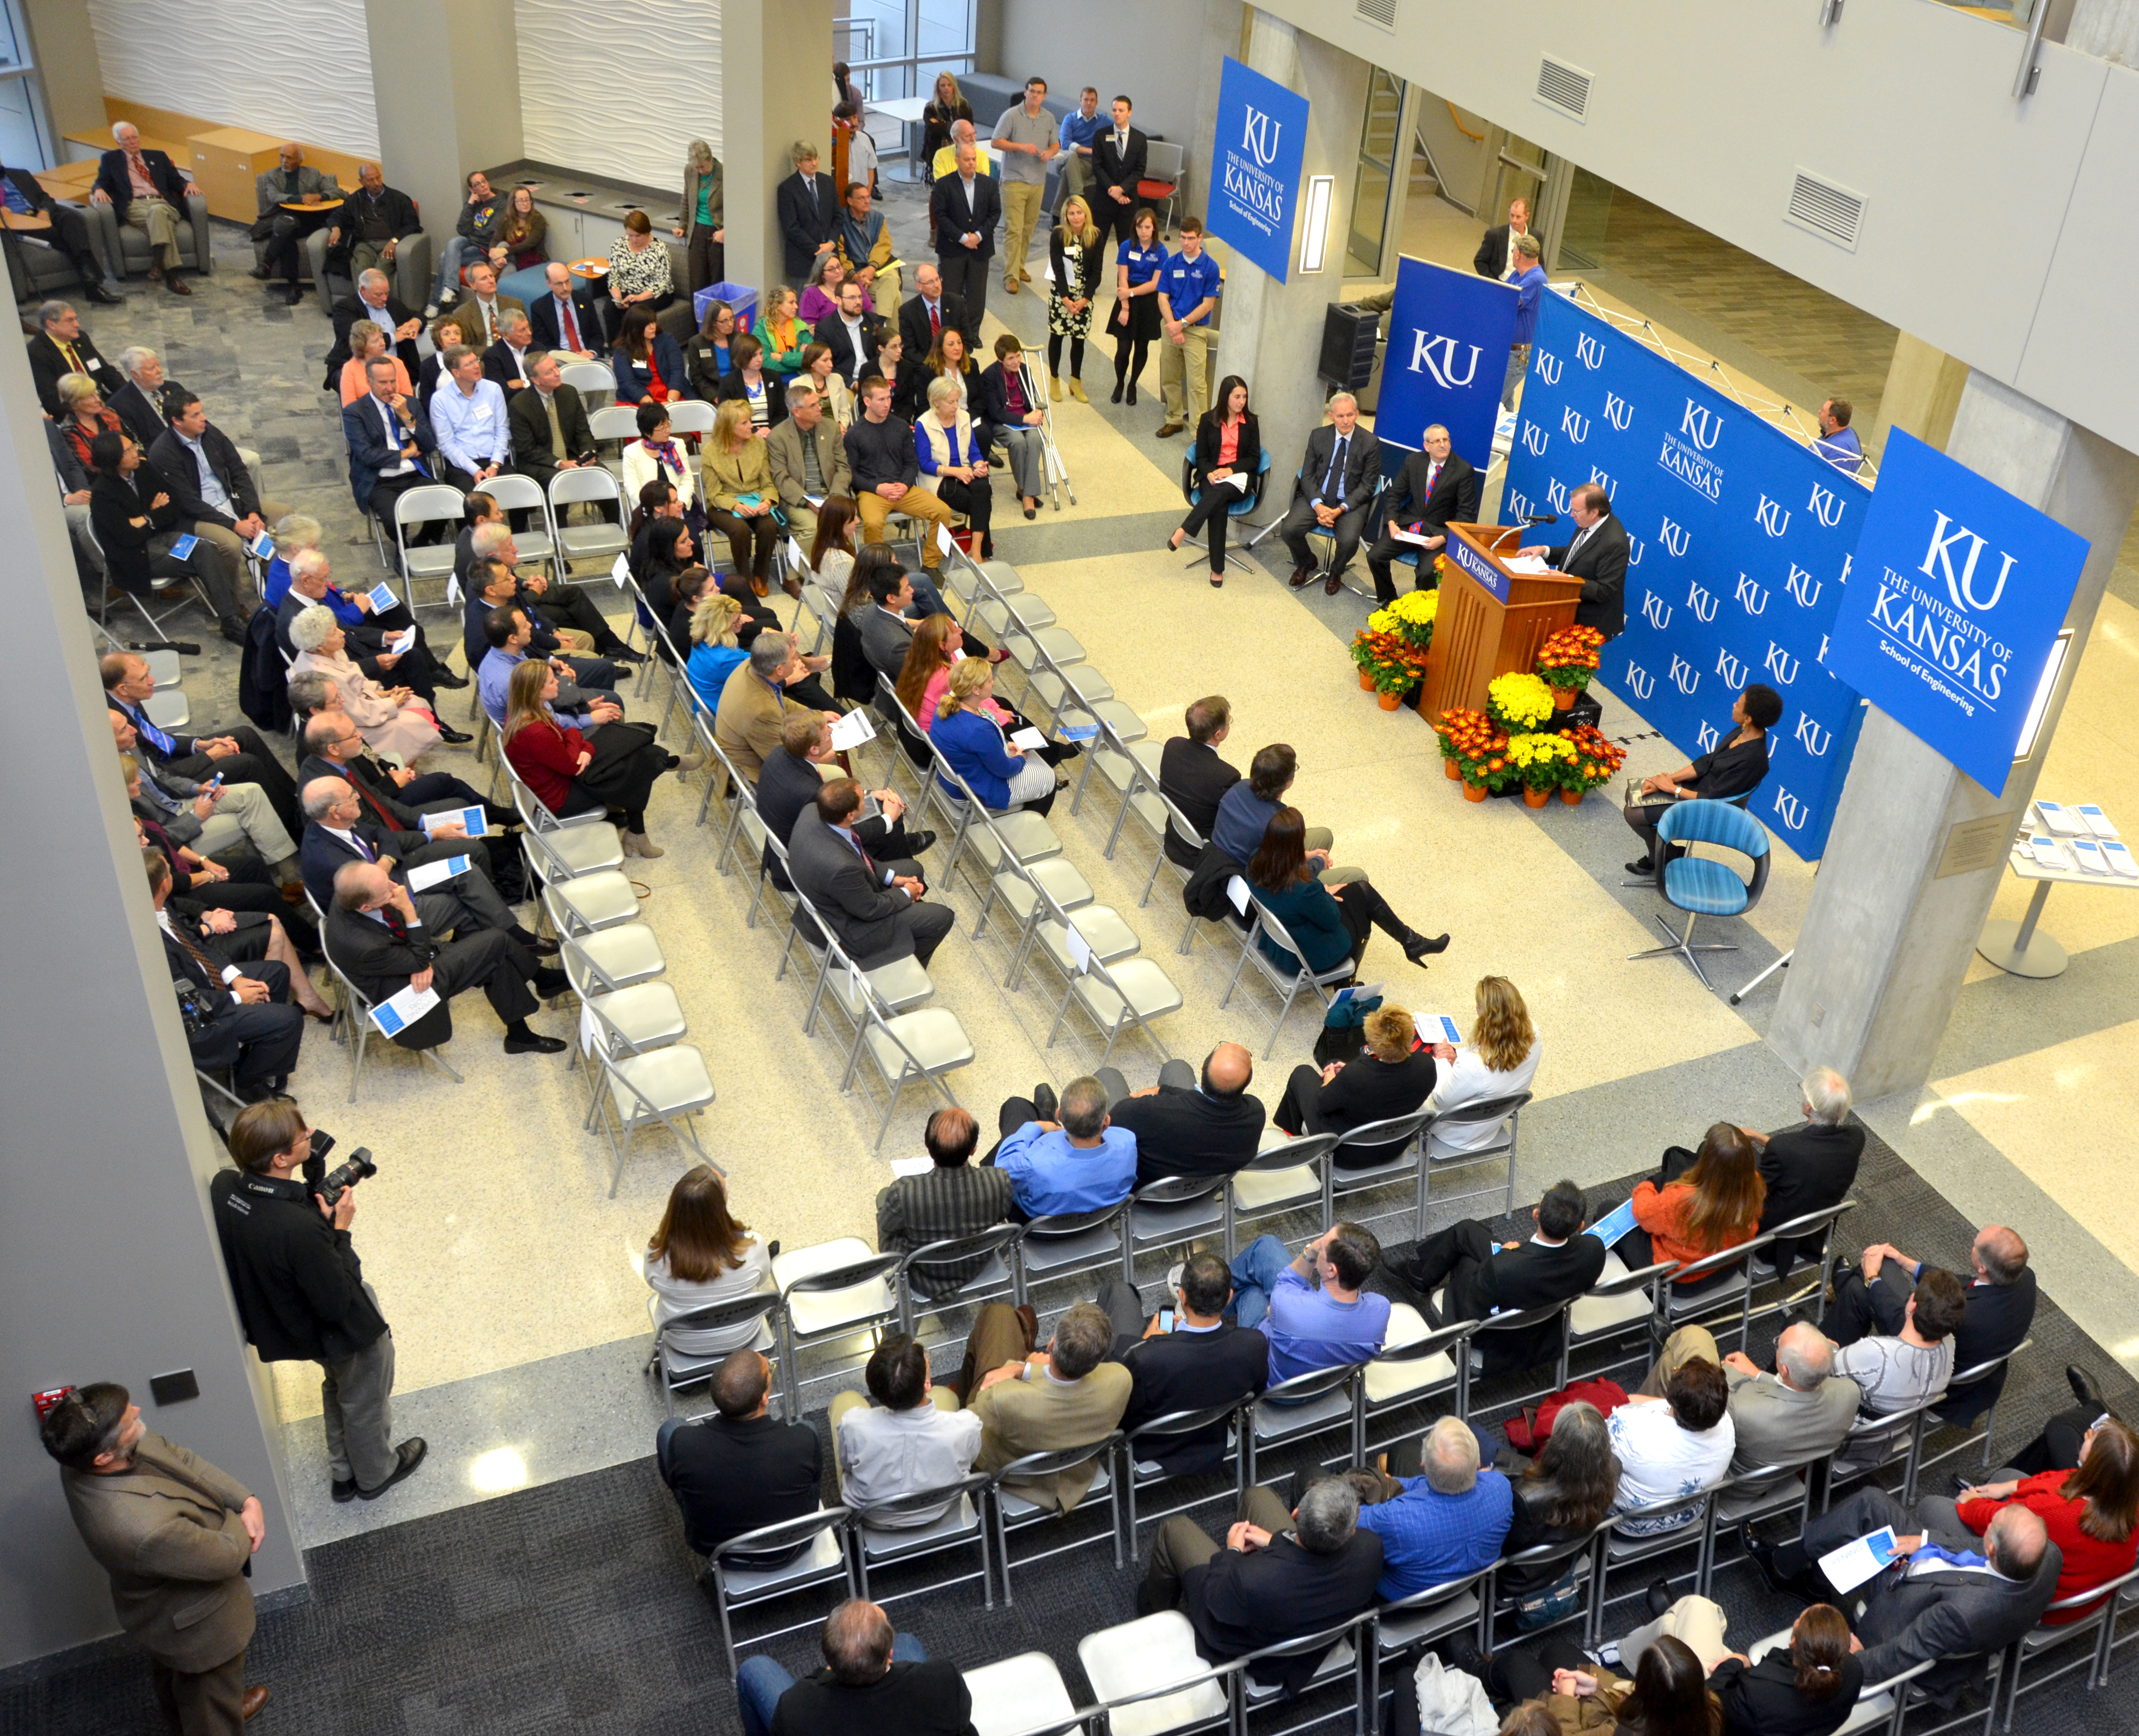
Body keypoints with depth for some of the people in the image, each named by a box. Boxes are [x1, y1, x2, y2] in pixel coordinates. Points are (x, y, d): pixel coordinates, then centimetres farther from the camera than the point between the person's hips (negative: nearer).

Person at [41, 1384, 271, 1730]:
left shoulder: (85, 1455, -24)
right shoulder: (143, 1528, -47)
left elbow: (183, 1460, -10)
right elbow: (228, 1556, -31)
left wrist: (246, 1499, -20)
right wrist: (242, 1522, -10)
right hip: (197, 1629, -8)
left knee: (176, 1678, 38)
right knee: (213, 1713, 23)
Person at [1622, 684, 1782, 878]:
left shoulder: (1752, 760, -33)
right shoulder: (1742, 733, -8)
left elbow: (1713, 799, -26)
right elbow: (1707, 762, 1)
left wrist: (1673, 788, -15)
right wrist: (1669, 778, -9)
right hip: (1698, 785, 9)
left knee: (1633, 813, -8)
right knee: (1634, 795, 11)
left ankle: (1670, 856, 16)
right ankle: (1656, 855, 22)